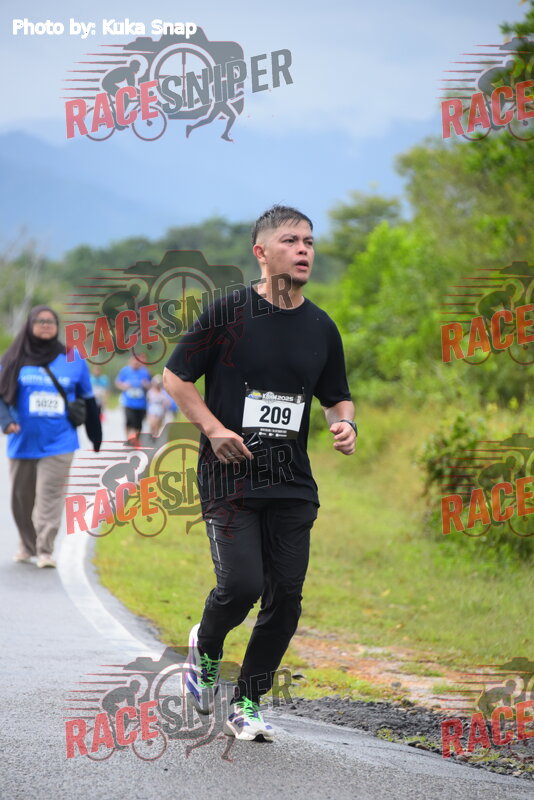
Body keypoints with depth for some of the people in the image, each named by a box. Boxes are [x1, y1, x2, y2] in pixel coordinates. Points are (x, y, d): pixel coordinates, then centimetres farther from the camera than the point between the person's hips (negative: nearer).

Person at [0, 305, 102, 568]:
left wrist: (96, 437, 15)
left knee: (50, 497, -10)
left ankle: (45, 551, -8)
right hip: (23, 443, 1)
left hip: (58, 444, -1)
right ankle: (27, 546, 25)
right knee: (22, 499, 8)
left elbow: (87, 400, 12)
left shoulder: (72, 360, 5)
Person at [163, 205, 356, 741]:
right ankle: (205, 648, 19)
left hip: (293, 483, 4)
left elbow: (337, 396, 20)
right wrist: (213, 428, -11)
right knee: (241, 584, -15)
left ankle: (248, 704, 15)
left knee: (285, 597, -1)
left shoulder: (322, 328, 8)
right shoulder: (228, 313, -4)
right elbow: (176, 376, 1)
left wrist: (345, 424, -2)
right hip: (229, 475, -4)